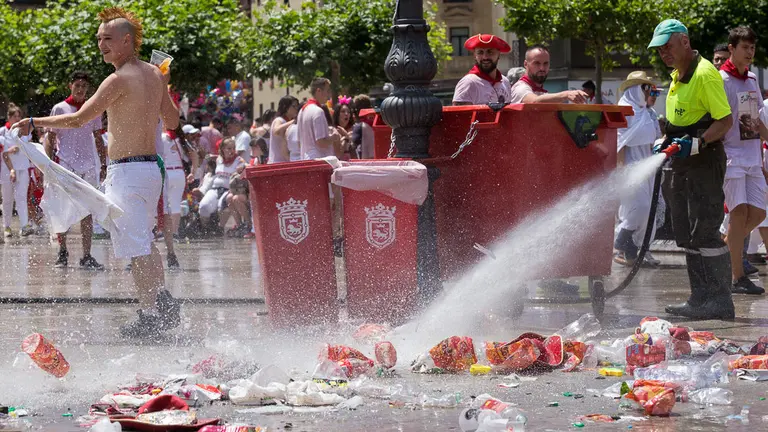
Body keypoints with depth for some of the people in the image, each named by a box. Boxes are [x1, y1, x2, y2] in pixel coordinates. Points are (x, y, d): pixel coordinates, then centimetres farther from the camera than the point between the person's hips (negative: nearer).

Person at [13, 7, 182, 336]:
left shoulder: (119, 80, -15)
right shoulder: (154, 74, 10)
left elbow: (79, 120, -14)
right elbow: (172, 121, 19)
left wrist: (34, 122, -3)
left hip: (127, 171, -9)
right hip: (151, 168, 9)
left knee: (135, 247, -5)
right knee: (143, 243, 20)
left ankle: (152, 316, -6)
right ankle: (163, 306, 19)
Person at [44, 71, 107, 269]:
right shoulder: (60, 109, 2)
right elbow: (49, 138, 2)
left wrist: (103, 165, 11)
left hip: (88, 167, 3)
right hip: (65, 166, -3)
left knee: (87, 214, 2)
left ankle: (87, 256, 3)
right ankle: (62, 253, 6)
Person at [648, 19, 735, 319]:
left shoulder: (705, 74, -15)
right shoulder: (677, 76, 15)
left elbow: (726, 120, -20)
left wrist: (698, 143, -29)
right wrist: (665, 143, 13)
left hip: (705, 160, -10)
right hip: (682, 163, 10)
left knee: (705, 232, -12)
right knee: (687, 235, 10)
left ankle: (720, 302, -10)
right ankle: (700, 298, 14)